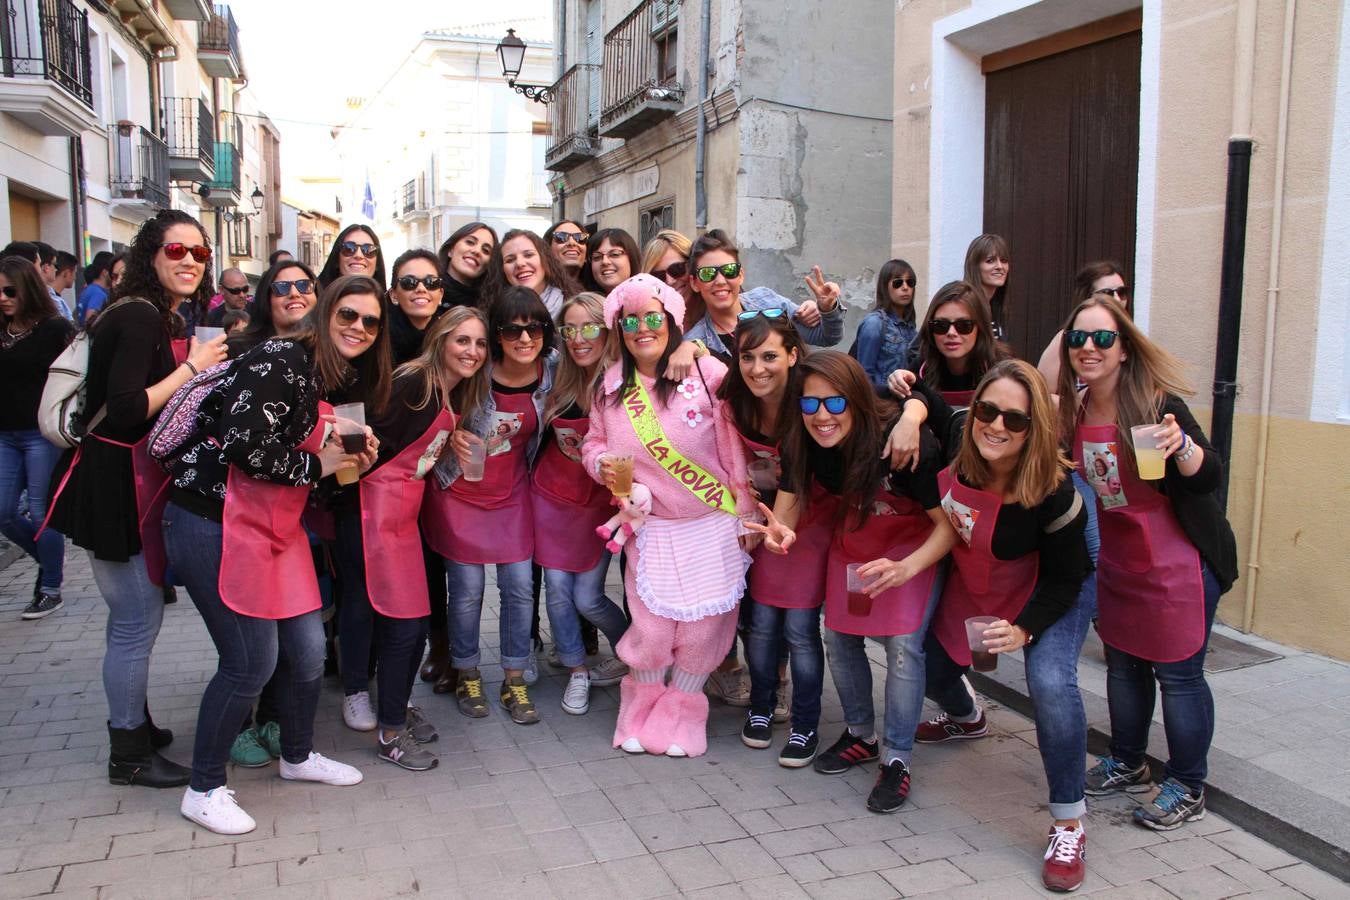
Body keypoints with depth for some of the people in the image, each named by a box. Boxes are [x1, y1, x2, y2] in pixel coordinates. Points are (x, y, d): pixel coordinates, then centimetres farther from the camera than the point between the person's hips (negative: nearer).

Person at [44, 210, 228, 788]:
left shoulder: (156, 316, 12)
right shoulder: (139, 317, -18)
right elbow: (123, 413, -26)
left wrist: (202, 364, 2)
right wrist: (192, 367, -20)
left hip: (133, 480, 10)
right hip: (113, 485, -10)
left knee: (134, 615, 20)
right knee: (138, 619, 0)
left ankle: (135, 725, 36)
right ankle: (128, 755, 15)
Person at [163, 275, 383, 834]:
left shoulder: (341, 383, 12)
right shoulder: (282, 360, -16)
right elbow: (243, 443, -26)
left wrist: (353, 464, -2)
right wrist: (315, 464, -13)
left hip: (274, 526, 9)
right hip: (212, 520, -9)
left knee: (307, 649, 12)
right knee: (251, 661, -4)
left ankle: (298, 756, 37)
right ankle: (203, 789, 17)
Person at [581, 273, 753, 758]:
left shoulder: (708, 373, -13)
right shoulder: (611, 385, 1)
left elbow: (736, 449, -8)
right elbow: (594, 442, 14)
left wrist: (746, 516, -5)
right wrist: (602, 464, -10)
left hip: (713, 526, -2)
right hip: (651, 526, 2)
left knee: (702, 627, 3)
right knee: (650, 627, 2)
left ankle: (682, 714, 28)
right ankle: (643, 708, 31)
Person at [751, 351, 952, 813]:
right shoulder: (804, 443, -21)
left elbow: (948, 524, -27)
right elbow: (786, 509, -15)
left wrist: (905, 569, -43)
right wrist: (781, 533, -40)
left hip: (917, 543, -4)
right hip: (853, 536, 5)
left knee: (903, 643, -14)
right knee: (840, 637, 5)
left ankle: (896, 758, 5)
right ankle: (861, 735, 29)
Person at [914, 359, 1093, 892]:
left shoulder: (1055, 492, -32)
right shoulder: (953, 460, -23)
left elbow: (1064, 580, -21)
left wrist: (1025, 629, -33)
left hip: (1050, 597, -5)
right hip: (970, 588, 5)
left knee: (1051, 683, -28)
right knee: (926, 662, 14)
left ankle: (1068, 824, -10)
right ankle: (965, 717, 53)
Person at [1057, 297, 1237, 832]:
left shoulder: (1157, 403, -19)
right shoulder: (1072, 413, -2)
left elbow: (1209, 478, -22)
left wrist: (1181, 446, -41)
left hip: (1179, 561, -6)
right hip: (1114, 560, 6)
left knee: (1178, 672, 1)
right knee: (1122, 663, 16)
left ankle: (1187, 788, 18)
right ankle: (1128, 765, 34)